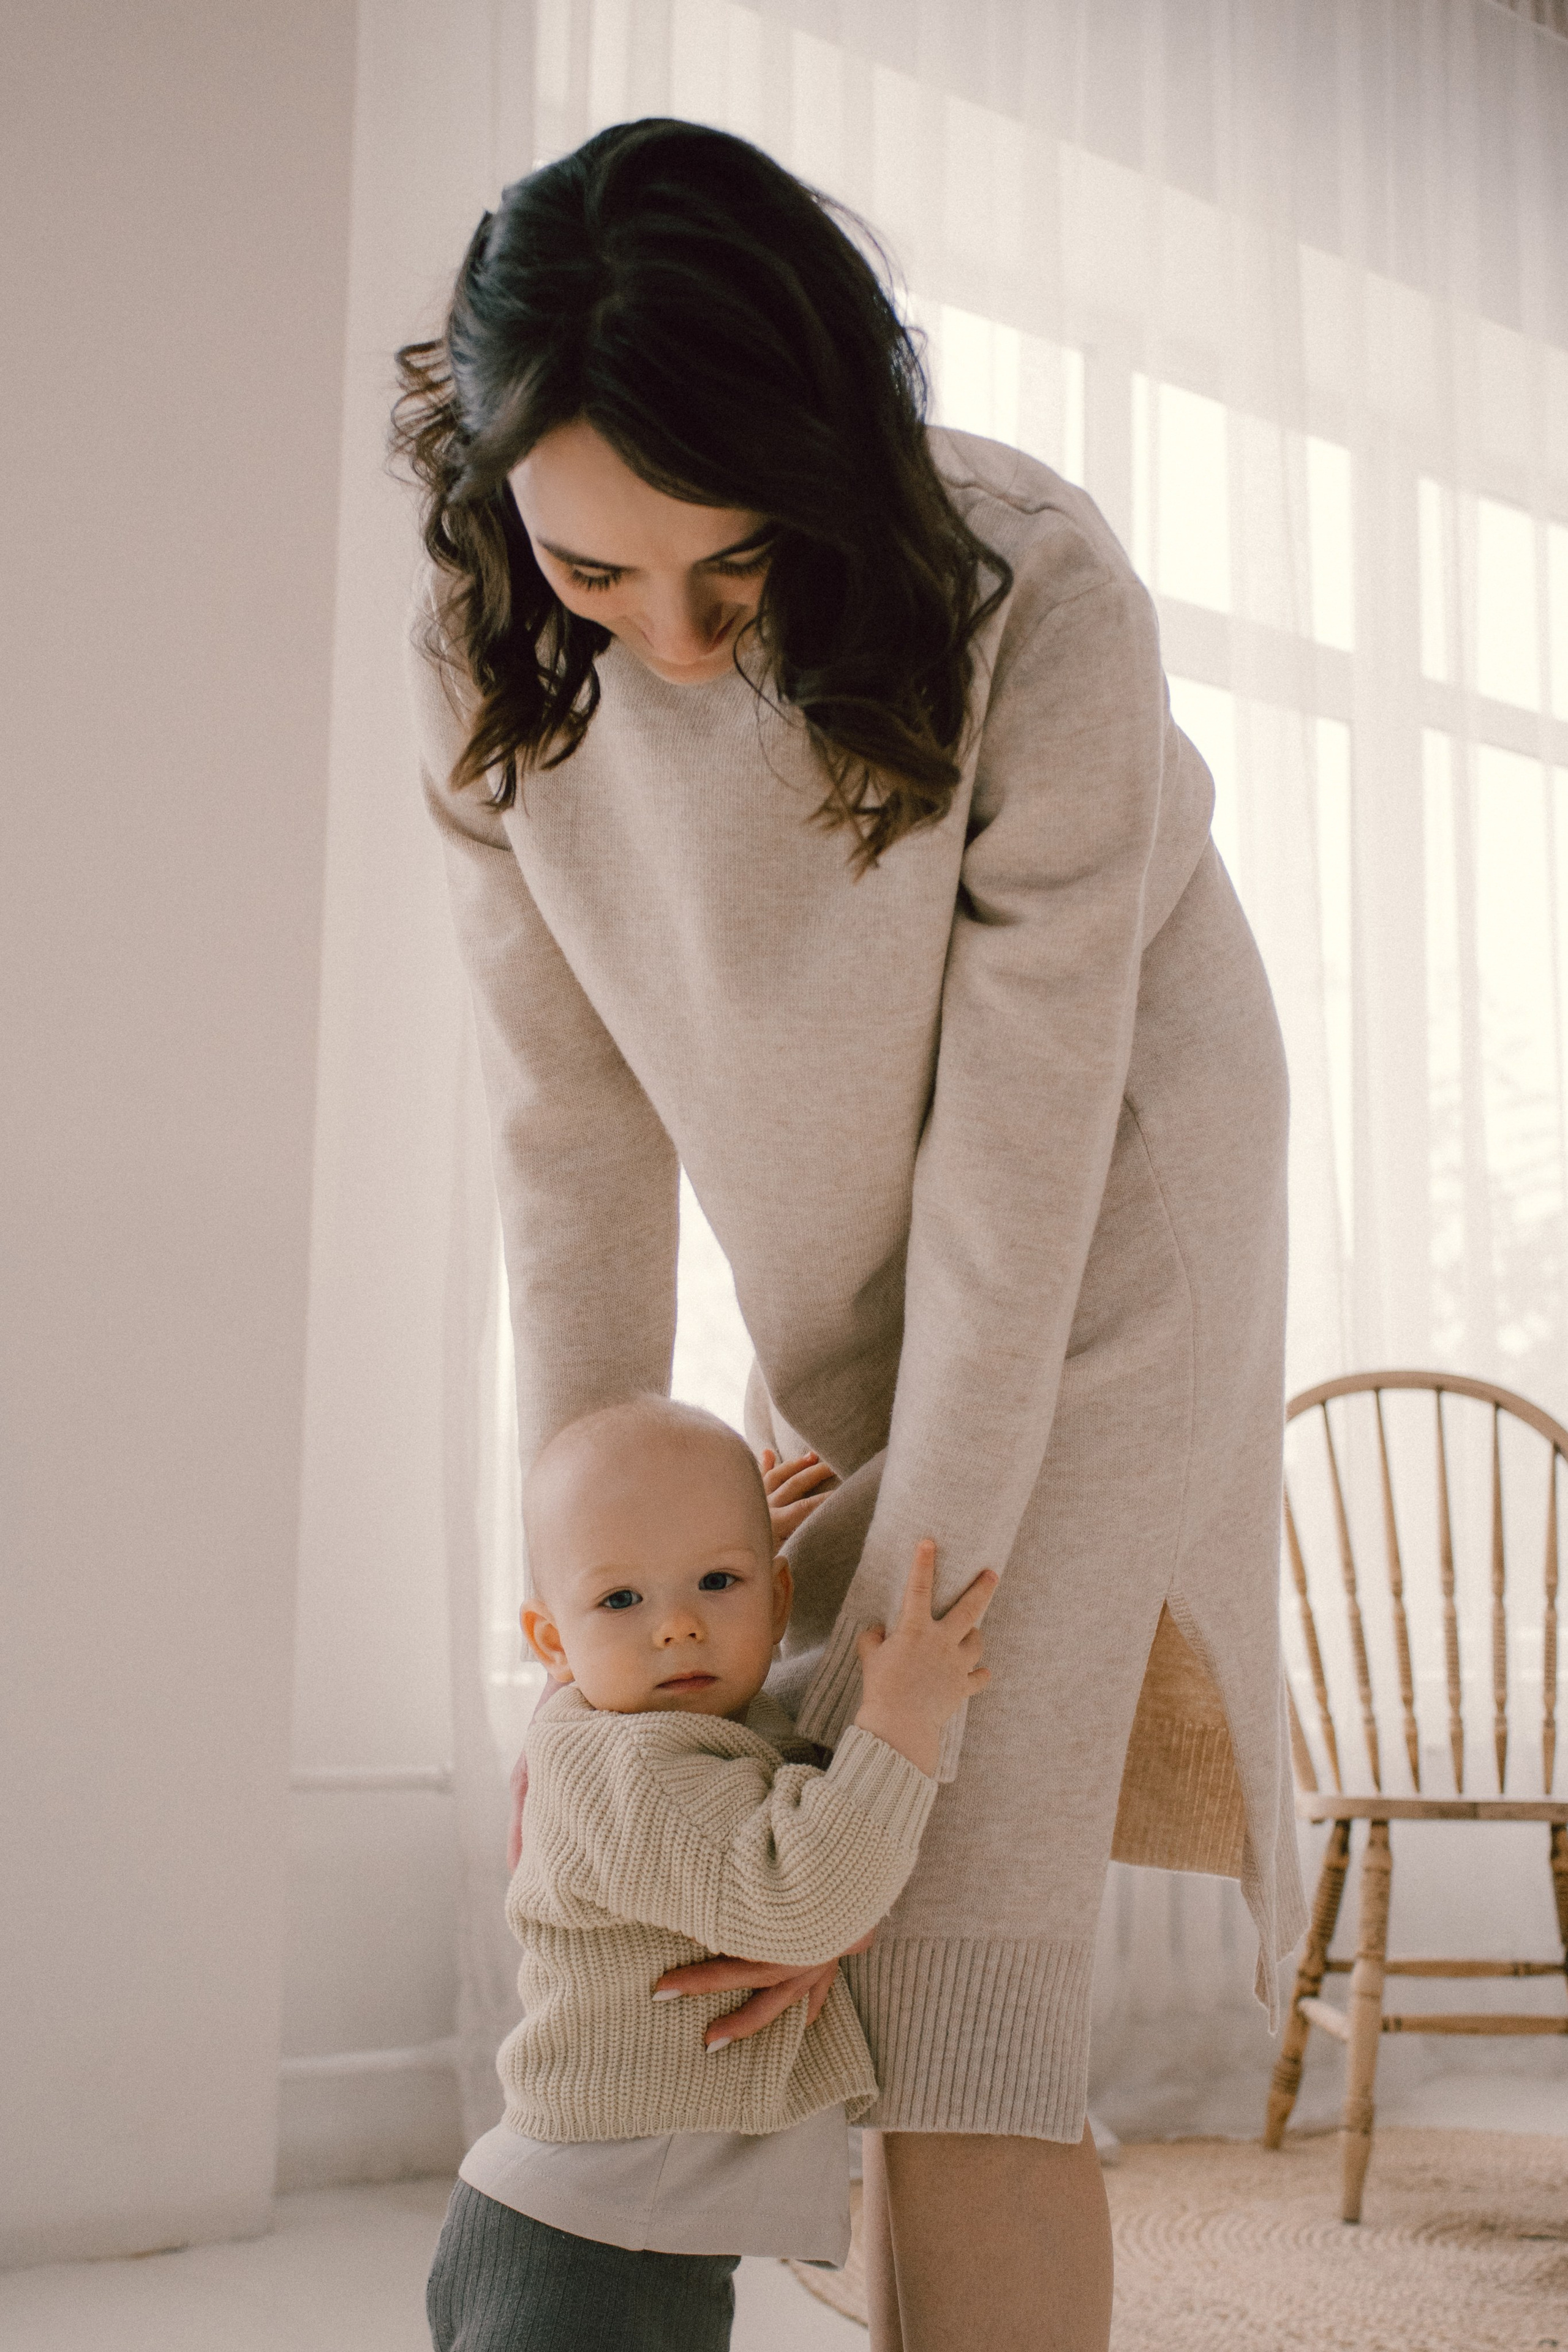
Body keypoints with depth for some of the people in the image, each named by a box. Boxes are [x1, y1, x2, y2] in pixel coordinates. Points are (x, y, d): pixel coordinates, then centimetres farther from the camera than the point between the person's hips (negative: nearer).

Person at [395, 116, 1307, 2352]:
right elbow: (575, 1126, -12)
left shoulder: (1037, 609, -31)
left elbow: (1019, 1194, -28)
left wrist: (875, 1717, -26)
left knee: (961, 1939, -13)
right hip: (835, 1278, 5)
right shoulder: (488, 657, -17)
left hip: (1101, 1231, -5)